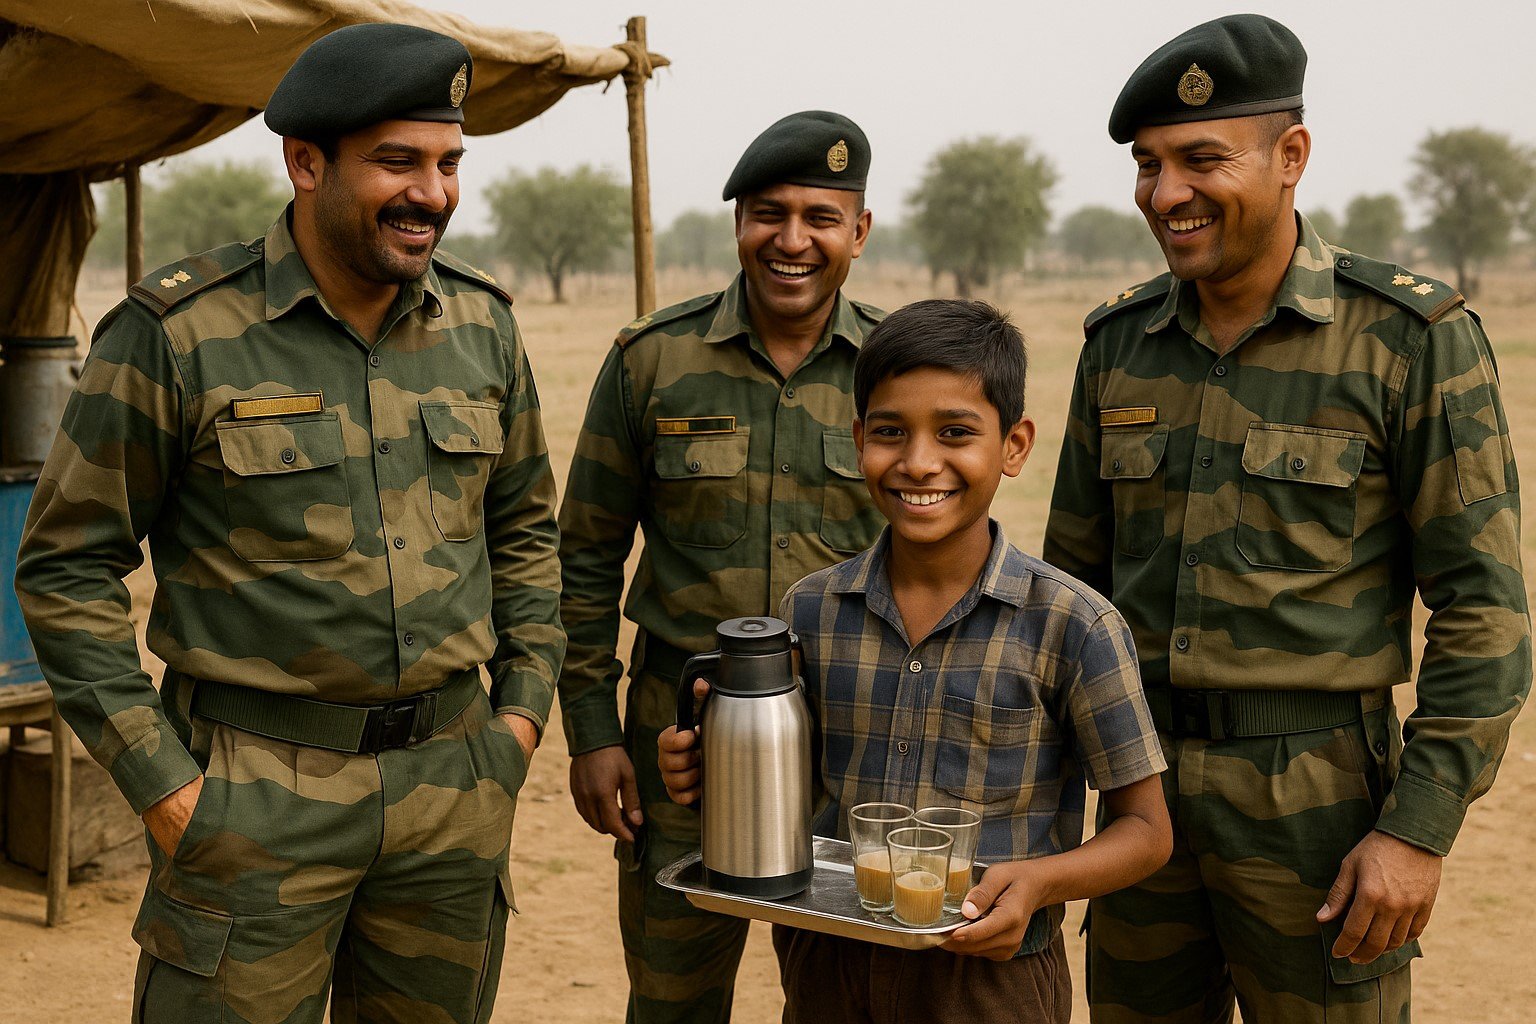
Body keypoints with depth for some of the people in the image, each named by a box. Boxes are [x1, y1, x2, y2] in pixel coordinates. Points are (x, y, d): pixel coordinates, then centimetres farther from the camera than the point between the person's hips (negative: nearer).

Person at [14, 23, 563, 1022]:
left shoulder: (482, 324, 5)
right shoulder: (176, 333, -9)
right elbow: (69, 564, -5)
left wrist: (524, 705, 8)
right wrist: (160, 782, -9)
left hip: (453, 782, 5)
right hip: (257, 795, -4)